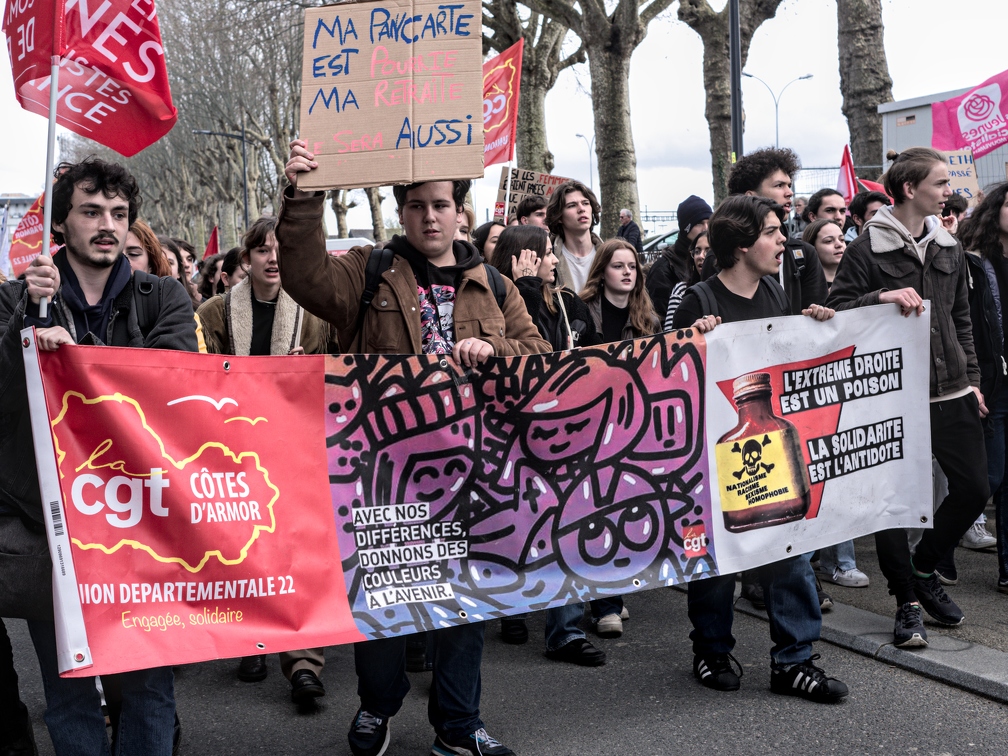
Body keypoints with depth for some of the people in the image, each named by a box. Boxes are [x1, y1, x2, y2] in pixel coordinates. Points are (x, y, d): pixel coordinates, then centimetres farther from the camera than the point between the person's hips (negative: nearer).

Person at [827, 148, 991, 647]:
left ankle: (923, 570, 27)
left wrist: (971, 378, 15)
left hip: (949, 392, 6)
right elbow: (837, 313, -9)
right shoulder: (867, 249, -6)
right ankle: (907, 602, 14)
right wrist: (881, 298, -25)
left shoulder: (949, 248, 12)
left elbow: (962, 320, 19)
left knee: (973, 488, 5)